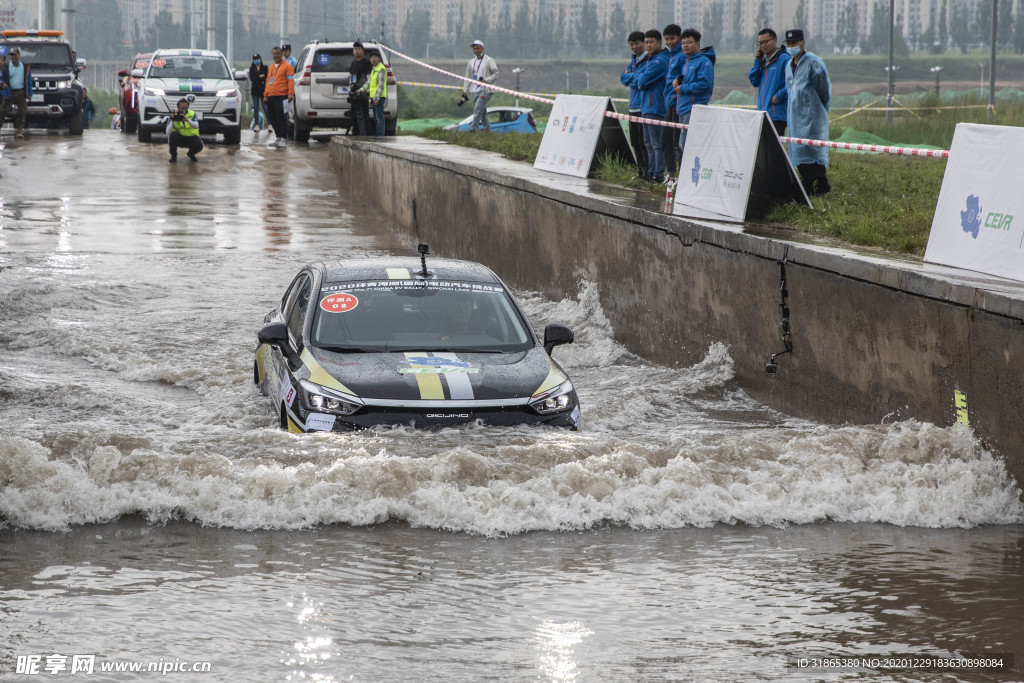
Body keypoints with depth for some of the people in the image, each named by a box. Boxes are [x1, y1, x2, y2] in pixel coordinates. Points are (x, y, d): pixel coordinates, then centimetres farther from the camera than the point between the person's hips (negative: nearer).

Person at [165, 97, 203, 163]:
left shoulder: (192, 114, -8)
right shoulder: (173, 115, -10)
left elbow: (196, 126, -27)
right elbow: (168, 132, -20)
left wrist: (187, 119, -42)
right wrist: (172, 121, -34)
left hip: (191, 137, 0)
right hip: (179, 138, 0)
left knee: (199, 145, -30)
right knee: (173, 135, -33)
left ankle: (191, 154, 9)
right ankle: (173, 157, -11)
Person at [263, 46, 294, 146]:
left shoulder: (287, 66, -2)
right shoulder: (270, 67, 21)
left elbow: (291, 81, -8)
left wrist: (291, 94, -17)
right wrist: (265, 95, 18)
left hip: (281, 97, -8)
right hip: (271, 97, 8)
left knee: (281, 118, -9)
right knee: (273, 119, 8)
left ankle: (284, 139, -7)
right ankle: (278, 137, 16)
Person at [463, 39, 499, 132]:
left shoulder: (489, 60, 0)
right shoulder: (471, 62, 17)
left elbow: (496, 75, -4)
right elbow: (468, 77, 19)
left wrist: (486, 80, -16)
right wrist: (465, 91, 11)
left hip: (485, 90, -6)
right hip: (475, 91, 6)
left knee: (478, 109, -17)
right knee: (482, 112, 9)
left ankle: (473, 129, -21)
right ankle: (488, 130, 17)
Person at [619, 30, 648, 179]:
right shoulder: (633, 60, 17)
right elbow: (624, 78, 11)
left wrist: (630, 77, -4)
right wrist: (634, 77, -6)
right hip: (633, 106, 9)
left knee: (643, 141, -8)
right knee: (635, 141, 12)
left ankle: (647, 171, -4)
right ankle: (640, 169, 20)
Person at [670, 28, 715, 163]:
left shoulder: (704, 62, -9)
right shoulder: (685, 60, 20)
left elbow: (705, 84, -19)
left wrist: (683, 88, -12)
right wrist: (677, 80, 9)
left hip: (695, 109, -10)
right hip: (683, 108, 10)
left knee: (685, 145, -15)